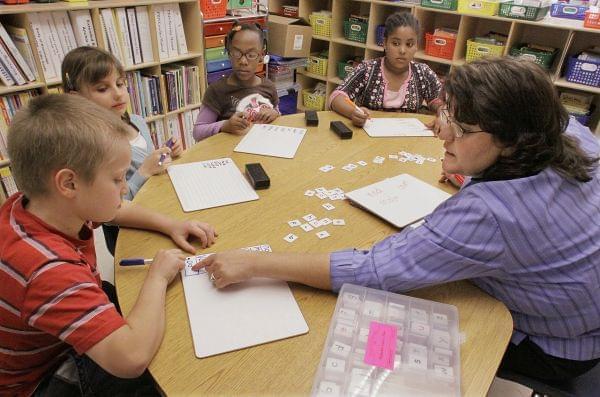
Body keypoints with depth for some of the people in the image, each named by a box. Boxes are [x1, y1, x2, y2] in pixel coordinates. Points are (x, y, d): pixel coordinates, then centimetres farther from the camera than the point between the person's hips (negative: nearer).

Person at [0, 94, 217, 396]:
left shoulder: (26, 205, -15)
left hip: (68, 340, 7)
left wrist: (169, 225, -9)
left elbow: (113, 211, 5)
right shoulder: (50, 269, -43)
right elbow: (131, 359, -51)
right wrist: (158, 277, -34)